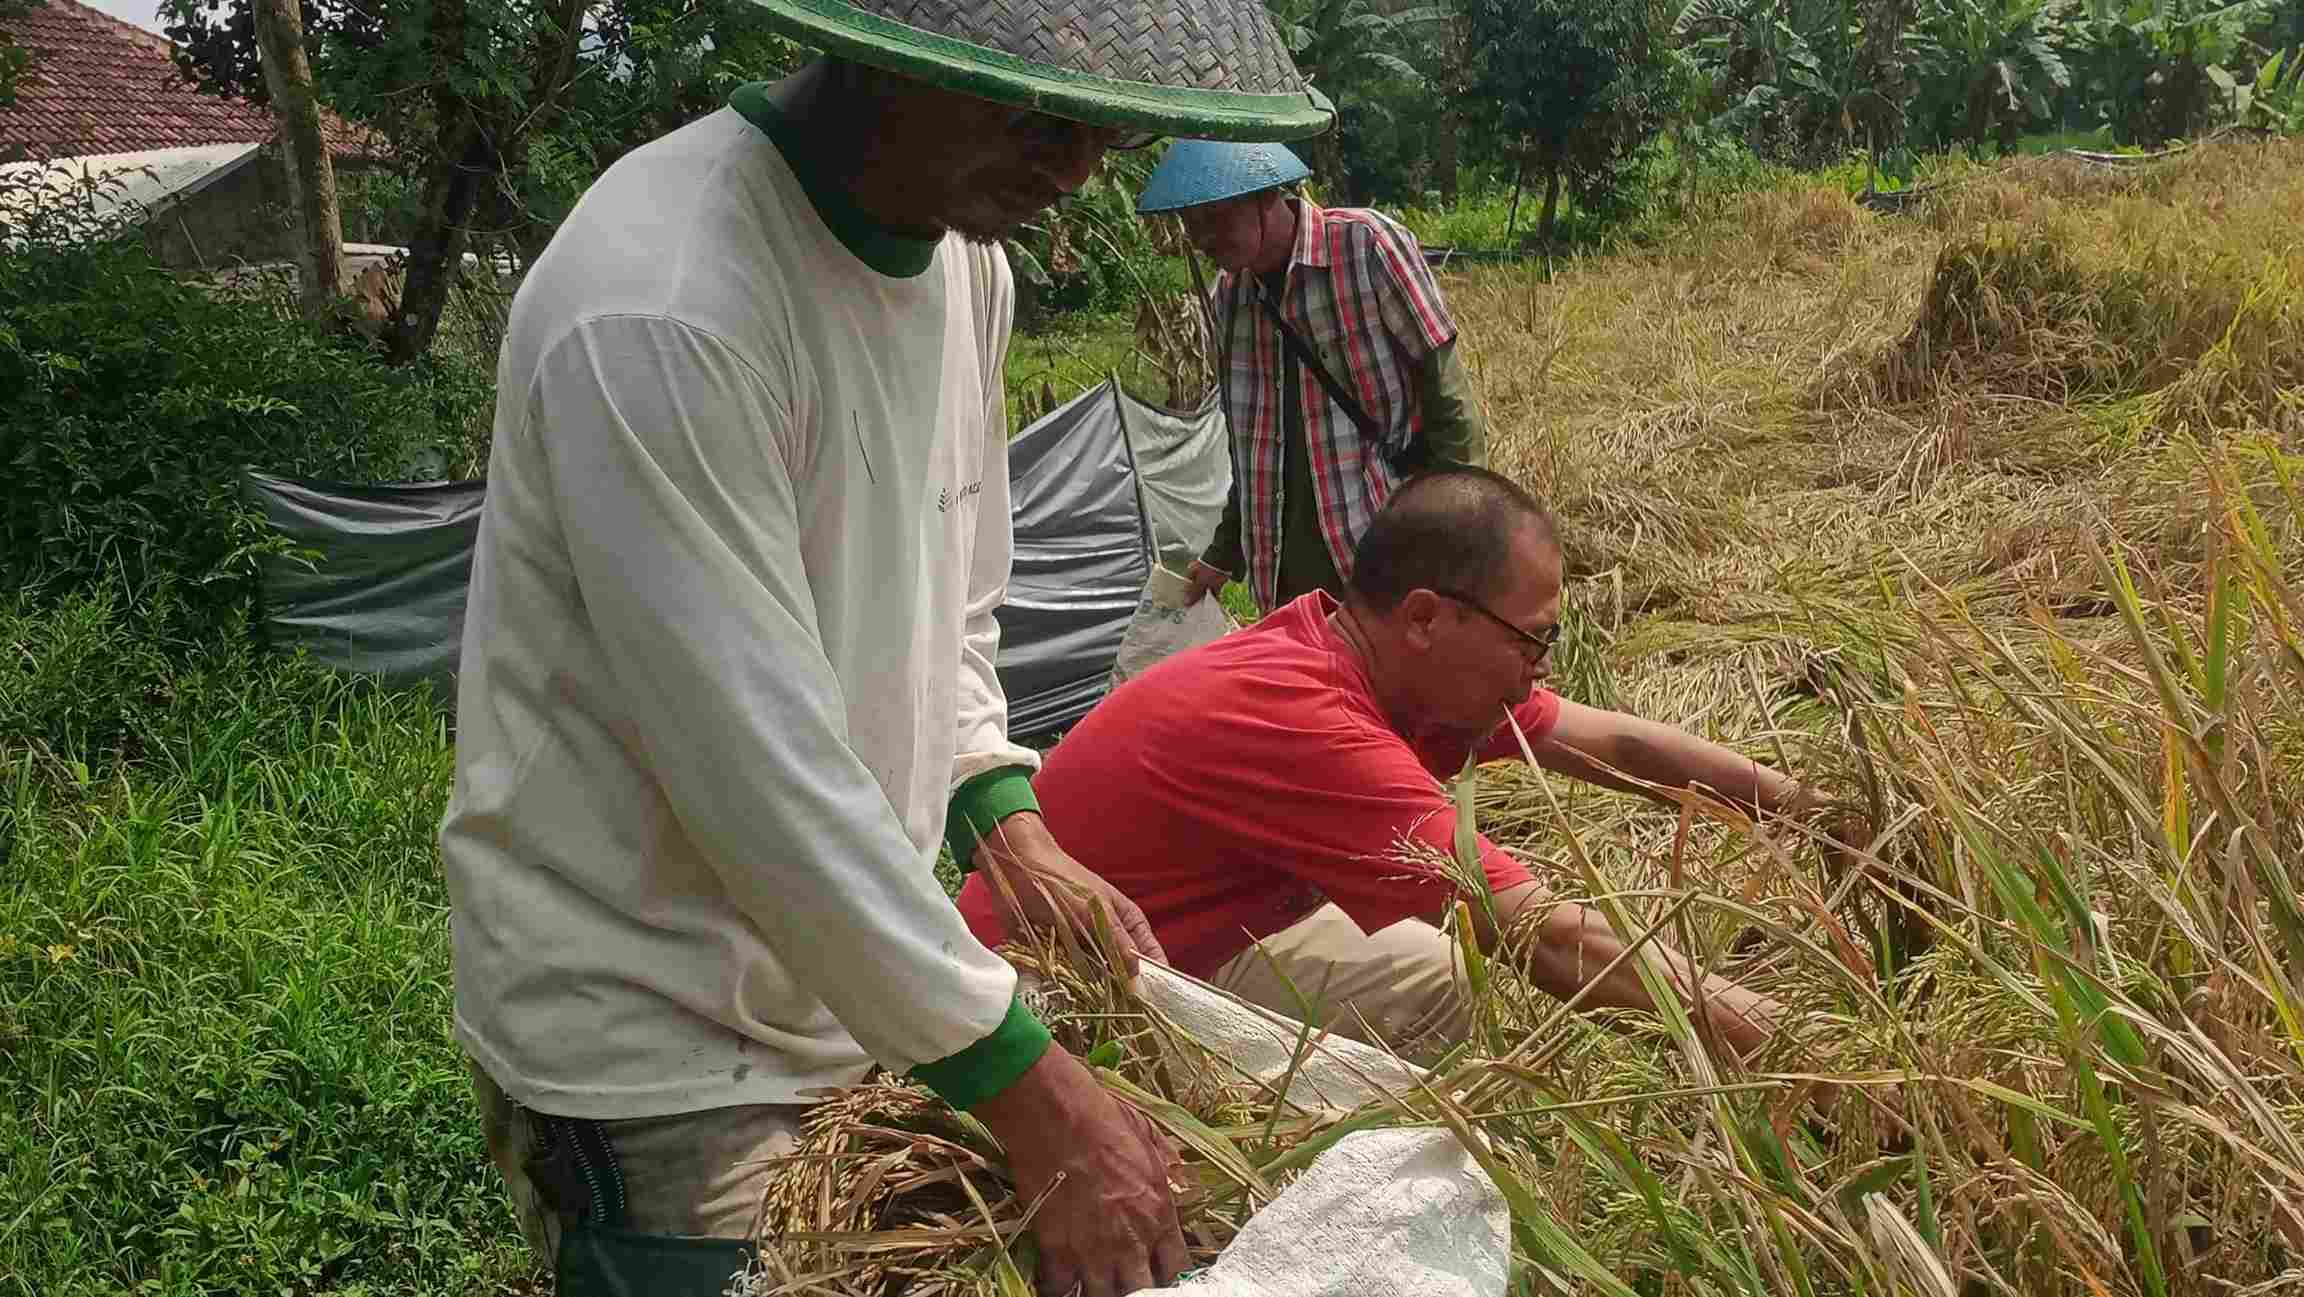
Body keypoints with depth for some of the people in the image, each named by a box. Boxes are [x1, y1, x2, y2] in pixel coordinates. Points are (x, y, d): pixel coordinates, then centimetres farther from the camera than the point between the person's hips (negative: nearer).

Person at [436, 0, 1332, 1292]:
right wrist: (1032, 1093, -24)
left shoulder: (967, 256, 1)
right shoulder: (657, 312, -27)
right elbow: (760, 774, -28)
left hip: (855, 991, 8)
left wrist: (1006, 826, -3)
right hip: (651, 1054, -8)